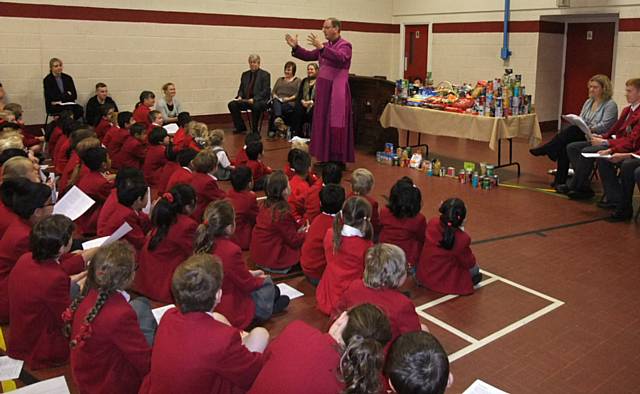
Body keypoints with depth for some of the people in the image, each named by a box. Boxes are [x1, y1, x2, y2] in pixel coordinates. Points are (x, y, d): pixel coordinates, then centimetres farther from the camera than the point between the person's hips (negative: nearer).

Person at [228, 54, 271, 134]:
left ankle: (255, 130, -19)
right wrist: (240, 96, -5)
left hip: (260, 100, -5)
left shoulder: (265, 75, 1)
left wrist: (254, 99, -21)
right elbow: (241, 89, 19)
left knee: (256, 106, -39)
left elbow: (266, 91, -8)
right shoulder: (245, 74, 17)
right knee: (232, 104, -17)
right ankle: (240, 127, -2)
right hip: (246, 100, 5)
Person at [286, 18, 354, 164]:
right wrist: (295, 47, 1)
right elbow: (308, 56, 15)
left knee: (335, 125, -5)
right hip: (323, 88, 8)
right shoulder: (325, 46, 14)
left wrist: (321, 47, -33)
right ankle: (326, 158, 18)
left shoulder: (345, 45, -7)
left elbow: (340, 58, -27)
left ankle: (338, 160, 2)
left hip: (337, 90, -7)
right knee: (323, 123, 9)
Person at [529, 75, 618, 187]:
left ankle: (544, 150, -23)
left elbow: (604, 126, -14)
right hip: (582, 135, 6)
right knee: (563, 145, -26)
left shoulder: (610, 105, -3)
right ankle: (560, 180, -25)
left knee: (572, 130, -32)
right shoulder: (588, 102, 19)